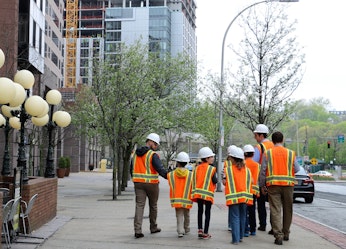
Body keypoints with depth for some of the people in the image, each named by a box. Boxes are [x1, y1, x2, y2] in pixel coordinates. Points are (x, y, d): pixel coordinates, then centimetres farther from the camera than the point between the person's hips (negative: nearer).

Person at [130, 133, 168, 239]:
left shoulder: (136, 154, 9)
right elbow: (160, 169, -21)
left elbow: (131, 169, 16)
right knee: (153, 206, 14)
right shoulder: (153, 155, -11)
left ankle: (137, 230, -13)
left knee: (139, 206, -1)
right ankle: (153, 227, 28)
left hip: (138, 183, 4)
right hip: (151, 184, -4)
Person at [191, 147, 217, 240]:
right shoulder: (211, 168, -8)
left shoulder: (197, 168, 7)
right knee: (207, 212, 2)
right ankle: (205, 233, 2)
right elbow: (215, 181, -10)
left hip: (198, 192, 5)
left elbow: (194, 180, 8)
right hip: (208, 193, -5)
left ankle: (200, 230, 13)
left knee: (200, 210, 16)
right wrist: (216, 178, 10)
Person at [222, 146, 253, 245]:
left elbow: (224, 182, -5)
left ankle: (235, 239, -8)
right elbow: (251, 181, 7)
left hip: (233, 197, -4)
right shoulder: (246, 169, 9)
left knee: (235, 217, -2)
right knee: (242, 216, 16)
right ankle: (240, 236, 23)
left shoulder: (228, 168, -3)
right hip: (244, 196, 4)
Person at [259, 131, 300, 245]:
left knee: (275, 210, -1)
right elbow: (297, 169, 4)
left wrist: (262, 185, 10)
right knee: (287, 210, 16)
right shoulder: (291, 153, 3)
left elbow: (263, 170, 0)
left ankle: (278, 235, -10)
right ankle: (286, 233, 27)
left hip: (273, 185, -1)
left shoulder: (268, 153, 1)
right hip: (288, 184, 2)